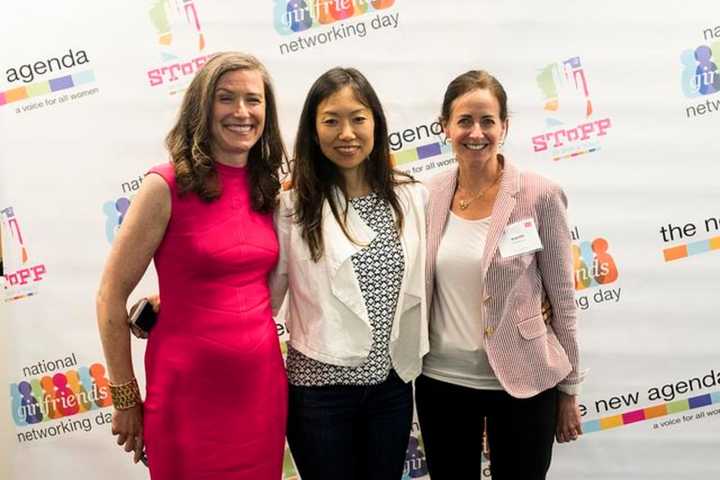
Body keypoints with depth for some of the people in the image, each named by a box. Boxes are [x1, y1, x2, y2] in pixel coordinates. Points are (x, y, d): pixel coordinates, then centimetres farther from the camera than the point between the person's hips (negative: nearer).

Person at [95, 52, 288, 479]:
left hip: (264, 386, 5)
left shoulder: (268, 188, 4)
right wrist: (125, 398, -4)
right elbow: (111, 296, -8)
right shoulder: (168, 186, -12)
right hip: (189, 391, -5)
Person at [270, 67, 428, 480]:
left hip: (393, 384, 3)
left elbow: (421, 286, 10)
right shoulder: (293, 205, -9)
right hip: (319, 387, -3)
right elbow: (266, 295, -5)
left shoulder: (413, 198, 0)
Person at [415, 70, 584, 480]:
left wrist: (569, 389, -2)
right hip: (440, 380, 3)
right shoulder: (428, 195, -1)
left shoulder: (540, 195, -10)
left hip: (523, 381, -3)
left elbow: (562, 296, -5)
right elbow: (416, 288, 8)